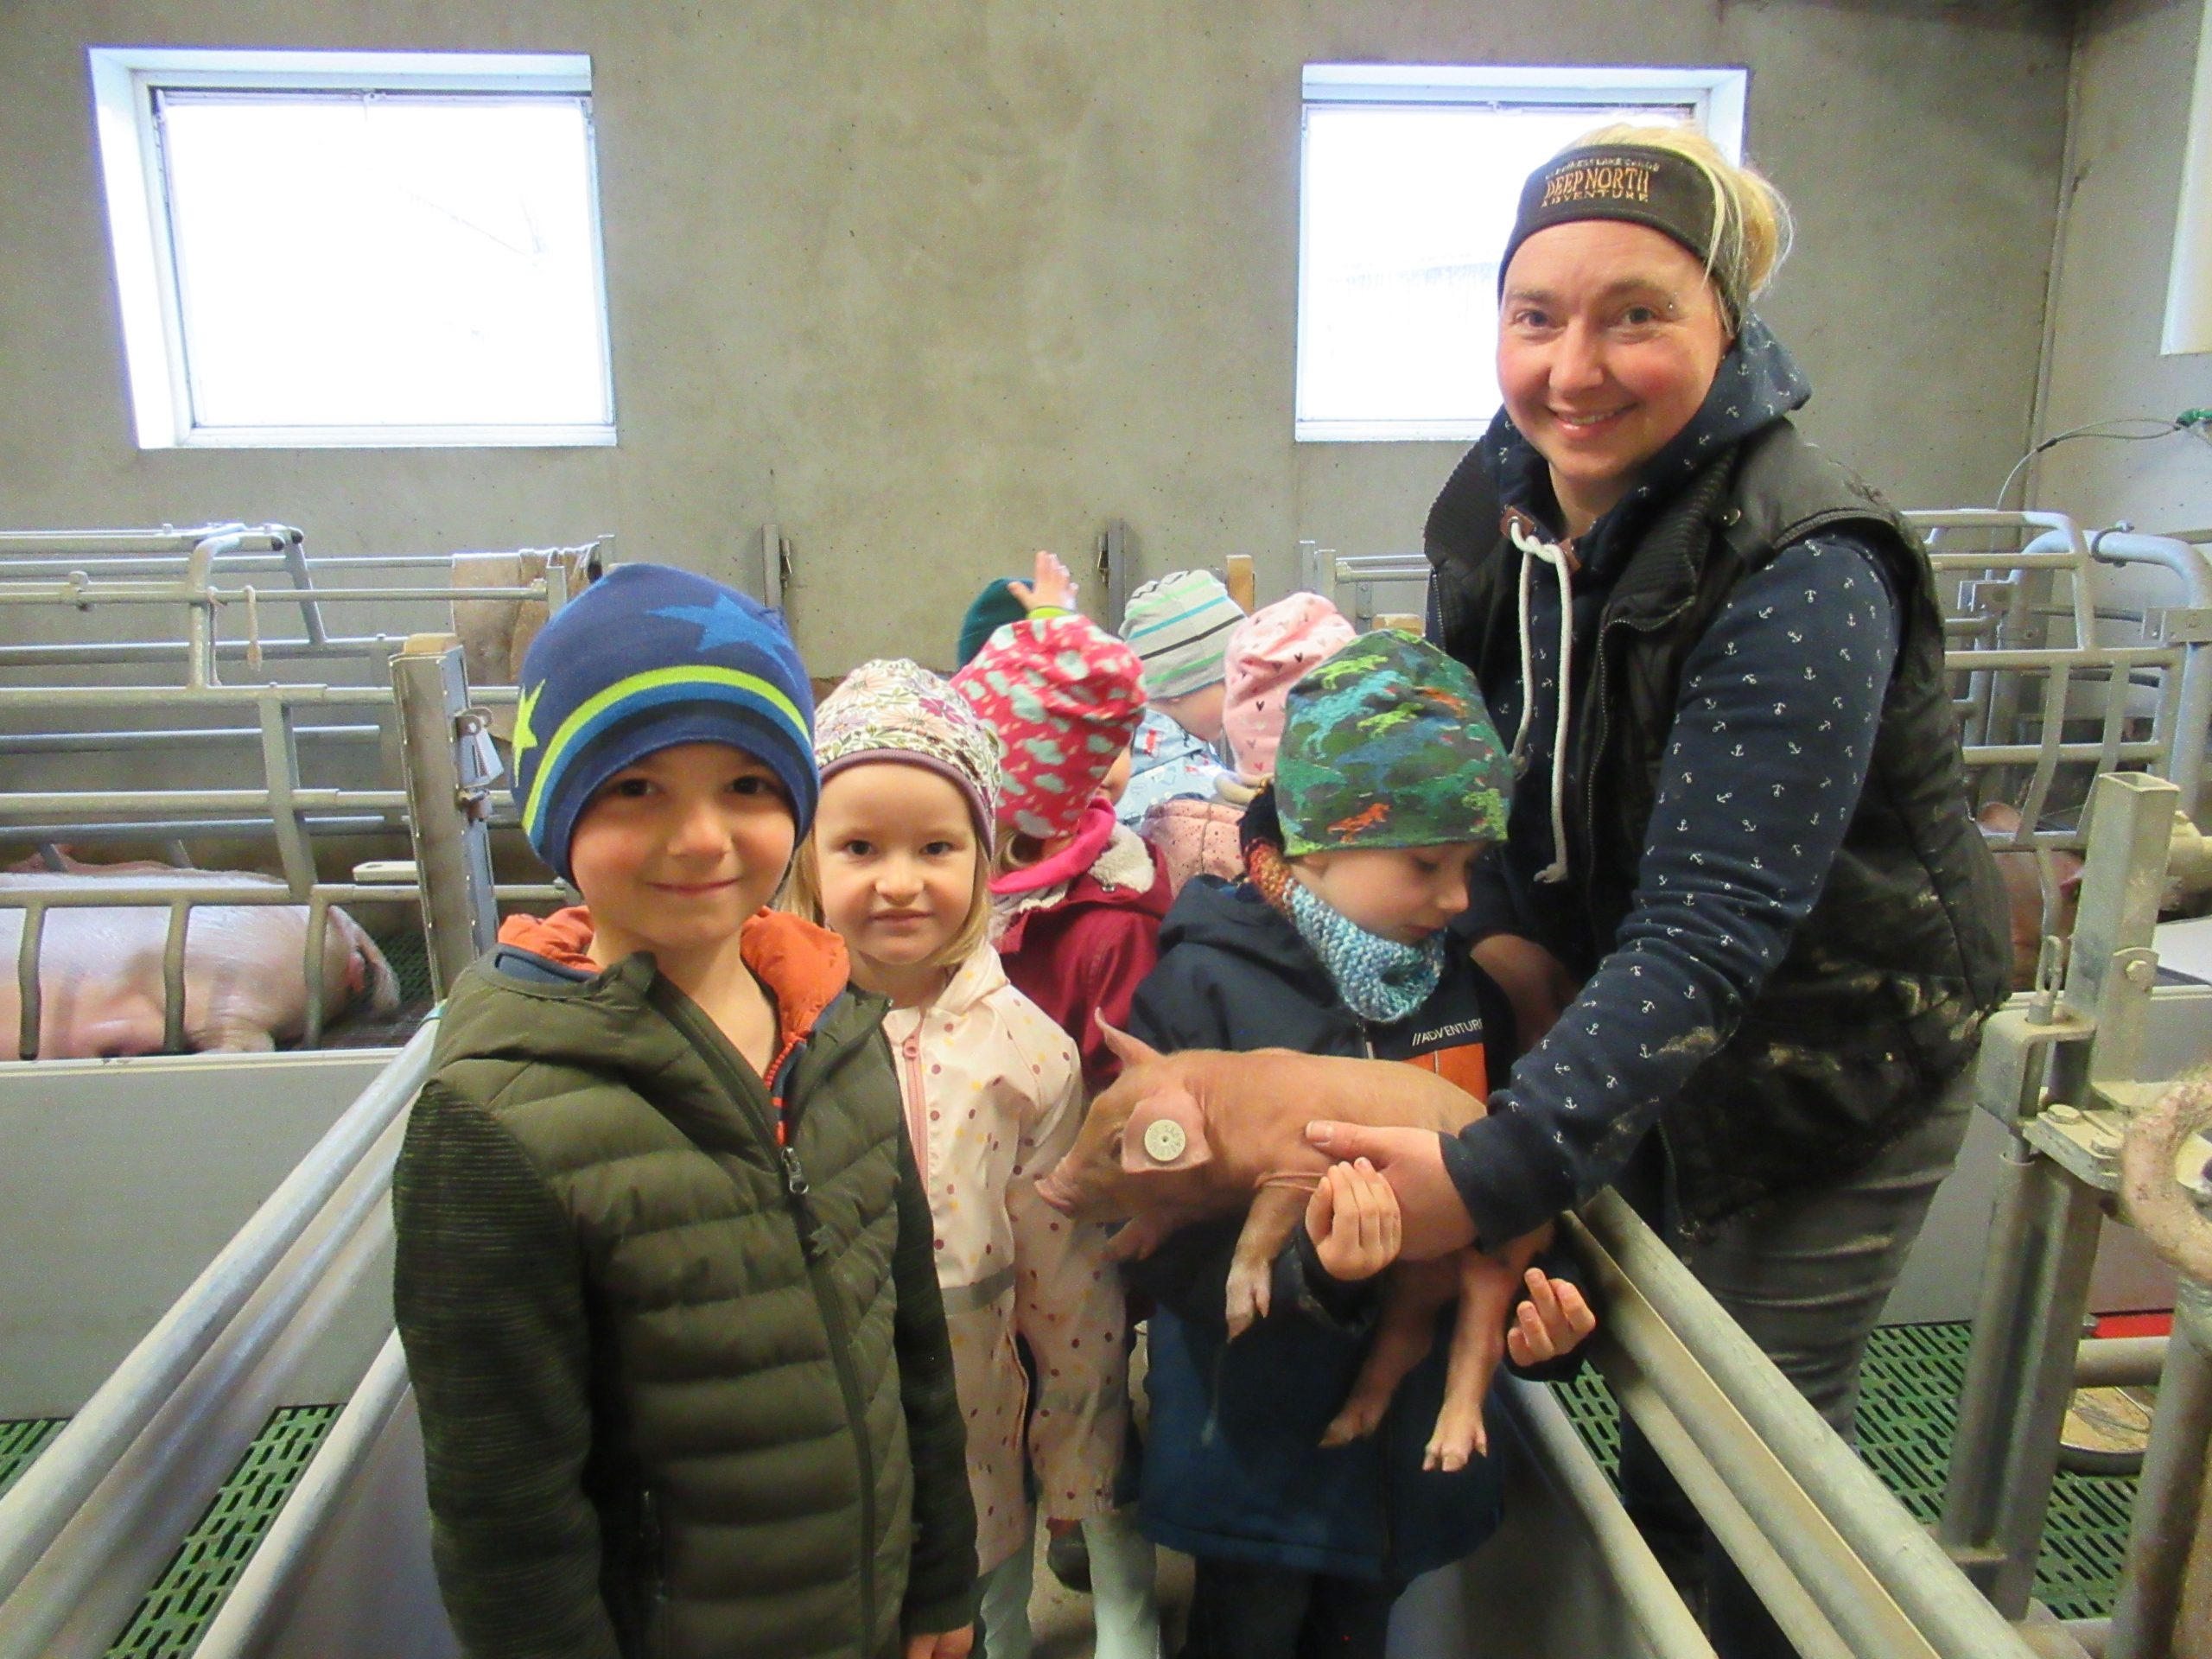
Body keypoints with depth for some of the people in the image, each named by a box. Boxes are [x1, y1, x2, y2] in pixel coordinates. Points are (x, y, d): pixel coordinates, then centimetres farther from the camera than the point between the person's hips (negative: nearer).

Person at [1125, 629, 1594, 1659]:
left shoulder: (1468, 988, -2)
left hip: (1411, 1439, 5)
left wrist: (1536, 1302, -9)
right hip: (1256, 1446, -4)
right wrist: (1307, 1272, -37)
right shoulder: (1203, 990, -18)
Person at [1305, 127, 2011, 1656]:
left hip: (1829, 1070, -6)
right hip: (1623, 1026, 6)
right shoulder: (1505, 502, -8)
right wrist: (1508, 931, -16)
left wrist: (1498, 1172, -39)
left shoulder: (1801, 575, -30)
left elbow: (1710, 932, -34)